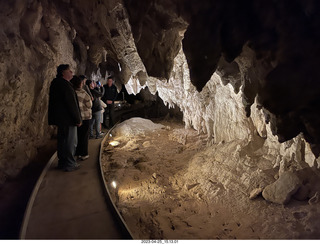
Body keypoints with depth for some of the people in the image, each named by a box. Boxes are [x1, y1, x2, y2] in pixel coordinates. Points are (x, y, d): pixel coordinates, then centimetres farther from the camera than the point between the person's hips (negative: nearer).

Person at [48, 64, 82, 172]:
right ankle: (69, 164, 8)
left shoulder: (55, 83, 14)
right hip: (67, 119, -10)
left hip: (59, 118, 10)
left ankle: (62, 162, 28)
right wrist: (78, 119, -15)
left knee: (62, 140, 17)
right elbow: (72, 104, -20)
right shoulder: (65, 84, -17)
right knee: (71, 142, -1)